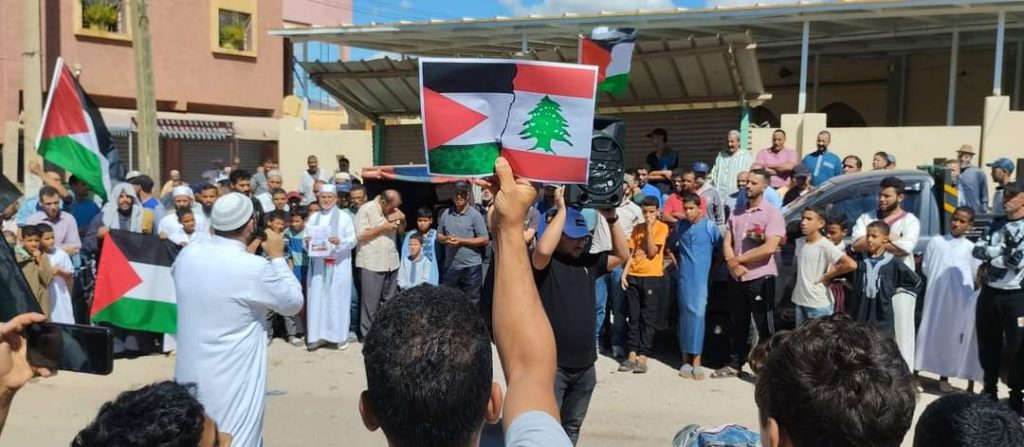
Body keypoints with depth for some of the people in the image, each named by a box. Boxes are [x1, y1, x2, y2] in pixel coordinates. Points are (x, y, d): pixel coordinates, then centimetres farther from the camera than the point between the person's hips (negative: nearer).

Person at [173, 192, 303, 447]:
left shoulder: (187, 256, -3)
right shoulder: (255, 268, -21)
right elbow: (293, 303, -6)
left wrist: (213, 238, 20)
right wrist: (277, 256, 1)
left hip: (188, 375, 7)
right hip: (232, 382, -6)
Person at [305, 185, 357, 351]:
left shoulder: (344, 217, 2)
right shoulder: (313, 217, 12)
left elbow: (353, 240, -4)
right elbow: (307, 240, 12)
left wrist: (340, 241, -22)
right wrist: (307, 242, -11)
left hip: (339, 265, -3)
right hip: (318, 264, 3)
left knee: (337, 298, -1)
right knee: (317, 297, 0)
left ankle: (338, 335, 6)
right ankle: (317, 335, 6)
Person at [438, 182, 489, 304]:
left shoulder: (475, 215, -6)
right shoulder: (446, 213, 7)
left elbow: (484, 239, -8)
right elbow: (439, 235, 14)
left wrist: (461, 241, -15)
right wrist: (445, 239, -10)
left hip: (471, 266, -4)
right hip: (450, 266, 4)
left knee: (471, 302, 5)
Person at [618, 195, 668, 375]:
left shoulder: (662, 227, -3)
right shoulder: (637, 228, 12)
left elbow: (652, 252, -12)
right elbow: (631, 253, 10)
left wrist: (649, 228, -12)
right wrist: (624, 274, 0)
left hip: (652, 277, -4)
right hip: (633, 277, 5)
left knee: (647, 318, 0)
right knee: (634, 318, 7)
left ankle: (643, 357, 2)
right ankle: (632, 355, 11)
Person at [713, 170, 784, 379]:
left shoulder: (772, 213, -7)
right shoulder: (736, 213, 11)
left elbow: (770, 247, -17)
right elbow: (727, 242, 7)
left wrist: (739, 259, -12)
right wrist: (731, 263, -13)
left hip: (761, 277, -6)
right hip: (736, 277, 6)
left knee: (765, 326, 1)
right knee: (738, 324, 15)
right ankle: (734, 364, 26)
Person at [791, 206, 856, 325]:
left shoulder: (825, 245, -17)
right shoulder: (799, 242, 4)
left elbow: (851, 264, -25)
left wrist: (828, 276, -15)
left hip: (820, 304, -7)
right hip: (800, 301, 7)